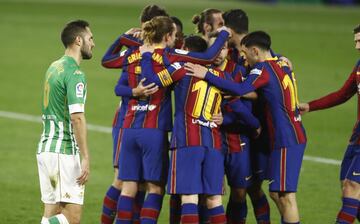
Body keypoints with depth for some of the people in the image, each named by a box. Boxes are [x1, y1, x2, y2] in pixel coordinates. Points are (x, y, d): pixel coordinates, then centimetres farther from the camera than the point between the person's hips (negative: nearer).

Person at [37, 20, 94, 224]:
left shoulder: (54, 67, 15)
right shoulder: (74, 73, -13)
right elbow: (77, 117, -21)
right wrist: (86, 158, -21)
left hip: (46, 148, 9)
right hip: (65, 151, -9)